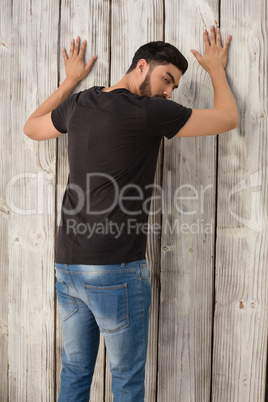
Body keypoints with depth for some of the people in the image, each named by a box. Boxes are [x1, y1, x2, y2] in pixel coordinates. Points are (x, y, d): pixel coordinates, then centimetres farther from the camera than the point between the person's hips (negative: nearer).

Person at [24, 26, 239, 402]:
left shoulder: (78, 104, 7)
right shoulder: (148, 112, -13)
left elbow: (31, 127, 28)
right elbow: (229, 118, -2)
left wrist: (70, 80, 33)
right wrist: (216, 69, 15)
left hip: (66, 265, 7)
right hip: (116, 271, -7)